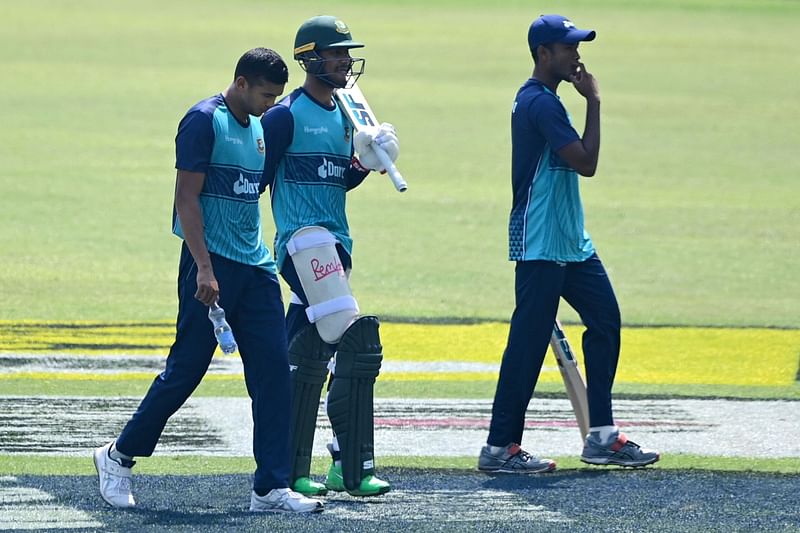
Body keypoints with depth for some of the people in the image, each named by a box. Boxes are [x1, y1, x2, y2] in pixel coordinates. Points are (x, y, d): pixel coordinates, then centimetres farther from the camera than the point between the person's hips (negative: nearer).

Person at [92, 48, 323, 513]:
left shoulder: (259, 127, 15)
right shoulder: (205, 121, -10)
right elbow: (187, 199, -14)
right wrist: (204, 269, -20)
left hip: (256, 266, 8)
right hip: (212, 265, -8)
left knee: (274, 369, 0)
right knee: (187, 368, -4)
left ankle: (272, 487, 0)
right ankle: (120, 456, 14)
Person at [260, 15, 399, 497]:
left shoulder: (343, 114, 17)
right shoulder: (286, 115, -9)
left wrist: (367, 163, 2)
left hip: (337, 242, 9)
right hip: (303, 239, -9)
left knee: (308, 359, 11)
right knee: (358, 342, -17)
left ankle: (290, 470, 16)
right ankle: (352, 467, -17)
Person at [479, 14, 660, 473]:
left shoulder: (537, 100, 16)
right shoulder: (541, 102, -17)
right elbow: (587, 163, -19)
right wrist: (594, 102, -14)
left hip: (571, 242, 11)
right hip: (541, 246, -11)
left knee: (606, 320, 9)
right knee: (529, 341, -8)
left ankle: (602, 436, 11)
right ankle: (500, 447, -4)